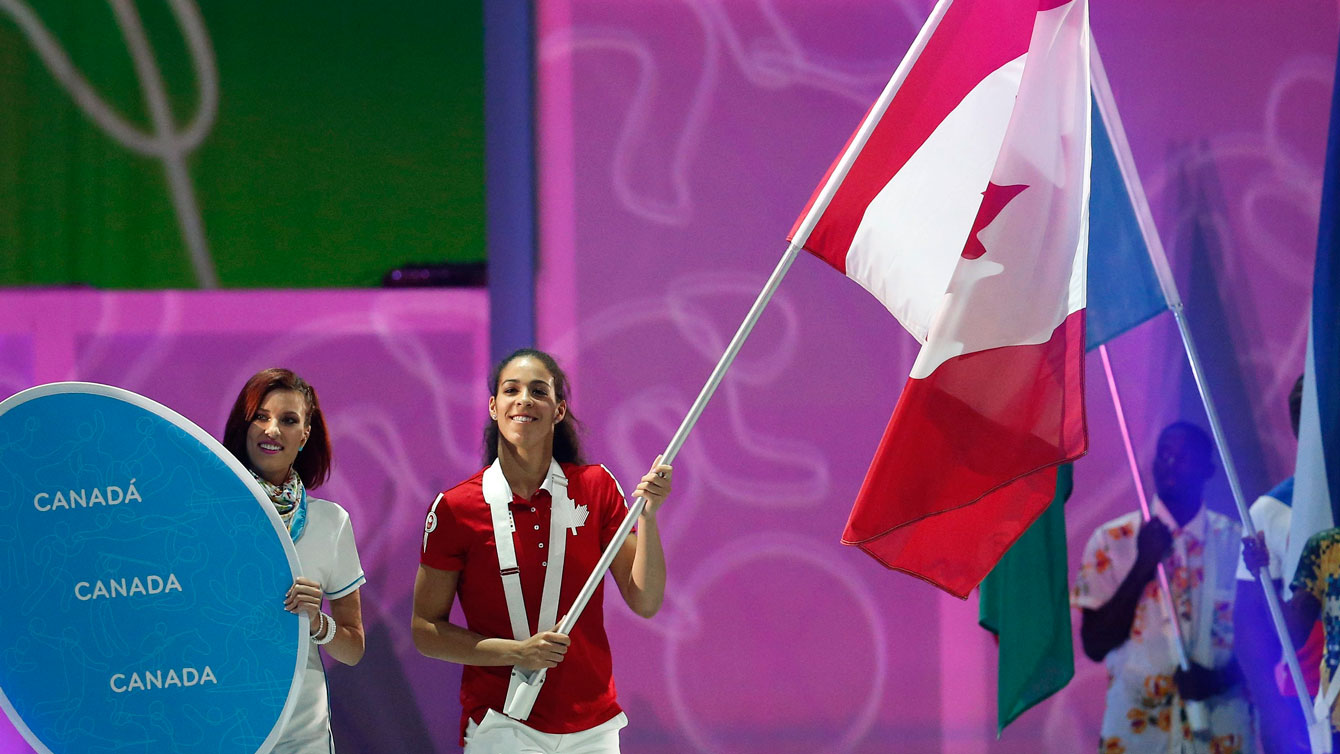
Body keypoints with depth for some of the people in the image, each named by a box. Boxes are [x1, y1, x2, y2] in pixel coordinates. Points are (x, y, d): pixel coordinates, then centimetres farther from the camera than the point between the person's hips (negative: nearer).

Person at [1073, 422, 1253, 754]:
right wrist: (1142, 566, -11)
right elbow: (1095, 645, -3)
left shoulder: (1238, 541, 4)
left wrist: (1219, 678, -13)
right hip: (1136, 727, -1)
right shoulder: (1111, 541, 2)